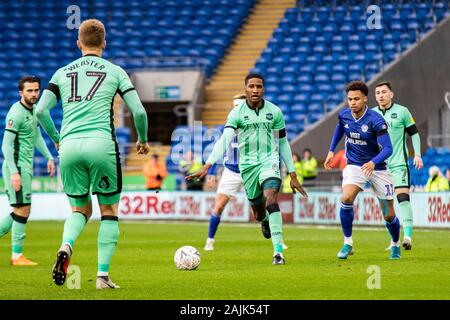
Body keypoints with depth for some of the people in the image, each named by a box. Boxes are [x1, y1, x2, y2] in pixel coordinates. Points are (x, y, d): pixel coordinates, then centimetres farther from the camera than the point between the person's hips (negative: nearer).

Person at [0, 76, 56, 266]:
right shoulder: (16, 113, -17)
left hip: (25, 167, 9)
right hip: (16, 166, -9)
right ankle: (17, 256, 1)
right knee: (22, 210, -6)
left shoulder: (33, 109, 12)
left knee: (20, 211, 13)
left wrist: (49, 157, 20)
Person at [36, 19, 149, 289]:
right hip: (101, 144, -3)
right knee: (109, 211, 11)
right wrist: (143, 140, 20)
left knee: (80, 208, 18)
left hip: (69, 146, 3)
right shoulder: (114, 71, 9)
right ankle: (103, 275, 2)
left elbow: (40, 110, 6)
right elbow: (139, 111, 2)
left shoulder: (63, 72, 15)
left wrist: (56, 138, 22)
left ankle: (66, 246, -13)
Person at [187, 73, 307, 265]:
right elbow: (224, 140, -12)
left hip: (270, 161, -1)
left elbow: (283, 143, 12)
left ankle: (278, 252, -28)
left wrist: (293, 175, 12)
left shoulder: (275, 112, 3)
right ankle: (266, 221, 52)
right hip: (247, 165, 1)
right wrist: (207, 166, -25)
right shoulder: (237, 113, -1)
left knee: (270, 199, -27)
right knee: (259, 214, 10)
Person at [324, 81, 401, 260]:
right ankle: (347, 243, -12)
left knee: (389, 215, 3)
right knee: (347, 198, -26)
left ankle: (396, 245, 34)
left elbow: (388, 148, -27)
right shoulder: (344, 115, -7)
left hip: (377, 167, -3)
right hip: (354, 165, 3)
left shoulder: (375, 120, -23)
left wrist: (373, 162, -44)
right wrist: (331, 150, 14)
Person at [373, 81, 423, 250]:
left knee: (403, 197, -18)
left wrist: (417, 154, -4)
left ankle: (408, 235, -22)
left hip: (399, 163, -4)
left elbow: (414, 133, 5)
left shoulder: (402, 111, -1)